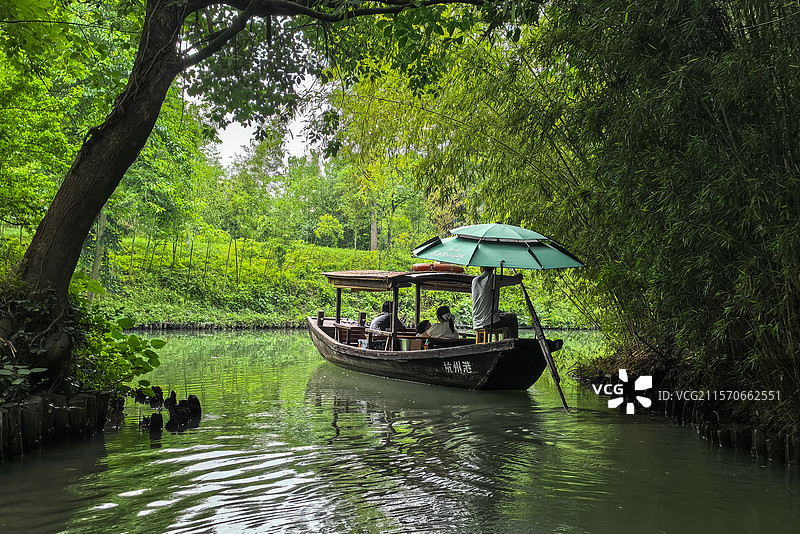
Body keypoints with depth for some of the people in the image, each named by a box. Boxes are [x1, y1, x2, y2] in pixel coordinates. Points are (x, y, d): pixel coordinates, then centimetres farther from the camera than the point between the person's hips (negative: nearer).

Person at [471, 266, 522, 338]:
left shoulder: (475, 281, 8)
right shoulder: (495, 279, -9)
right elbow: (517, 279, 2)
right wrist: (519, 275, 27)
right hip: (490, 322, -6)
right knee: (513, 317, 19)